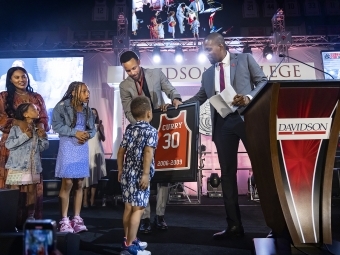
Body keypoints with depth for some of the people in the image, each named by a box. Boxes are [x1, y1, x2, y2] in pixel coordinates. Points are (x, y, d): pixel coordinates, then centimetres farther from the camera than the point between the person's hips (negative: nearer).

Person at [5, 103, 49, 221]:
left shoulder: (37, 129, 10)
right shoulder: (15, 129, -3)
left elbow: (42, 147, 13)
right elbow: (8, 144, -15)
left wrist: (43, 137, -5)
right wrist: (24, 136, -18)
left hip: (33, 166, 5)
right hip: (17, 166, -4)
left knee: (32, 190, 8)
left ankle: (30, 215, 18)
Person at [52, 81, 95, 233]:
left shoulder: (87, 109, 12)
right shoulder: (62, 106, -5)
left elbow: (93, 128, 11)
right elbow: (56, 125, -11)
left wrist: (88, 134, -10)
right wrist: (75, 132, -17)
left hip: (82, 148, 5)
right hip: (68, 147, -5)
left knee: (79, 184, 7)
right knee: (67, 183, -5)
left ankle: (77, 218, 16)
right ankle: (64, 220, 7)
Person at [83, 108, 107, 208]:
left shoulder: (100, 125, 10)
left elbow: (103, 139, -1)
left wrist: (99, 128, -12)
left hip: (97, 152, 3)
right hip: (87, 152, -3)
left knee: (95, 176, 3)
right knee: (86, 175, -8)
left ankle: (92, 199, 8)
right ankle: (85, 199, -4)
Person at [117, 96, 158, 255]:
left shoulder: (129, 129, 13)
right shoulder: (151, 131, -7)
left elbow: (121, 151, 13)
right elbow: (148, 152, -21)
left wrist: (120, 170, 21)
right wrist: (146, 174, -21)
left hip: (127, 173, 8)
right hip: (139, 175, -8)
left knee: (129, 207, 15)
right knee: (138, 209, -1)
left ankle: (129, 239, 27)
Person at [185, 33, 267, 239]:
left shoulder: (244, 59, 10)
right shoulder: (208, 73, 20)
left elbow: (263, 81, 4)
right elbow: (199, 98, 18)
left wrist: (249, 97, -14)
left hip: (246, 118, -4)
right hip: (222, 123, 4)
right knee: (227, 172, 3)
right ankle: (234, 224, 10)